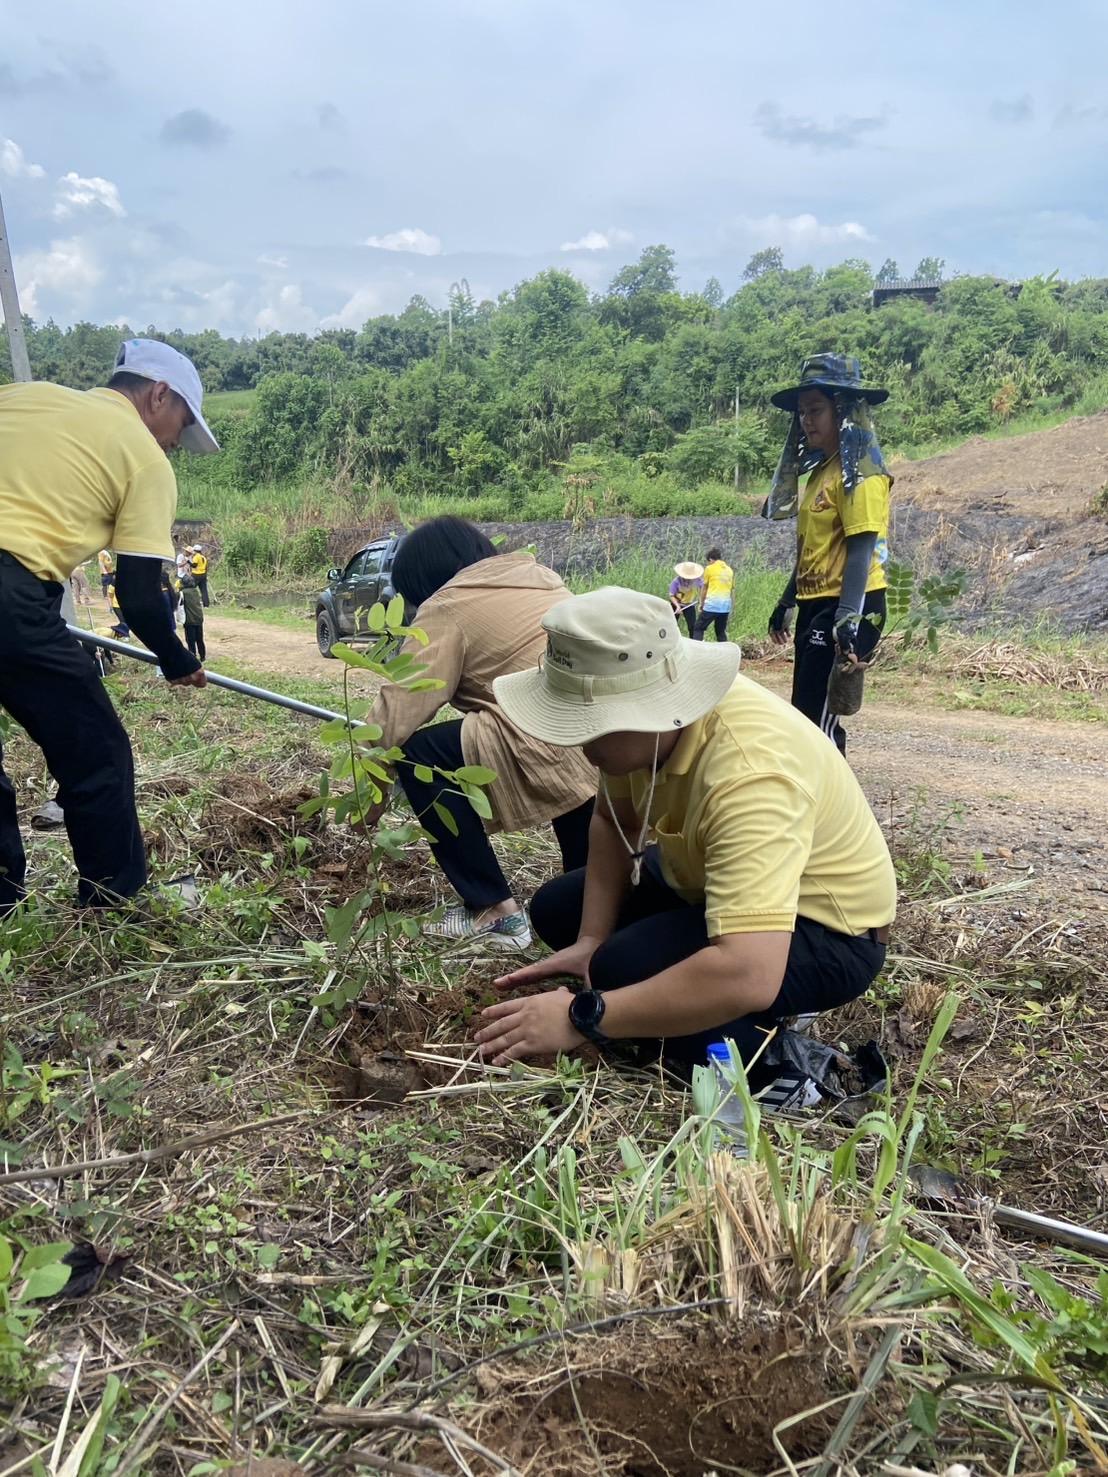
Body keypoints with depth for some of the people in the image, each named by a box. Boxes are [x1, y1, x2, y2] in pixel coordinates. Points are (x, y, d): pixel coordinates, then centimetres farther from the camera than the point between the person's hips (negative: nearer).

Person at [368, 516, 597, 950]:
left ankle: (494, 912, 9)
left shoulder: (448, 607, 4)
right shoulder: (535, 576, 28)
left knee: (419, 756, 5)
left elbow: (399, 711, 1)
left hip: (562, 745, -9)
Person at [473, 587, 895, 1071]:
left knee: (627, 970, -29)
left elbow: (747, 976, -47)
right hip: (716, 880, 8)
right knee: (555, 910, 9)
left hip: (825, 928, -8)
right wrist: (590, 940, -9)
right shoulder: (646, 711, -17)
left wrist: (582, 1017, -39)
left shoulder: (749, 774, -40)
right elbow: (613, 822, 1)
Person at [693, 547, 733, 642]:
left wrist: (701, 604, 21)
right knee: (721, 632, 16)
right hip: (726, 606, 5)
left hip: (712, 604, -5)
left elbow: (705, 588, 9)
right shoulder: (730, 570, 16)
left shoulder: (709, 568, 2)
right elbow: (731, 589, 17)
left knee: (699, 629, 3)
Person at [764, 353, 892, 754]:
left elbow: (862, 547, -20)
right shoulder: (820, 469, 16)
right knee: (807, 716, 14)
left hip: (846, 605, -10)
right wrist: (786, 602, 25)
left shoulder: (860, 471, -11)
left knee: (815, 720, -12)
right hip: (814, 604, 10)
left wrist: (848, 616, -28)